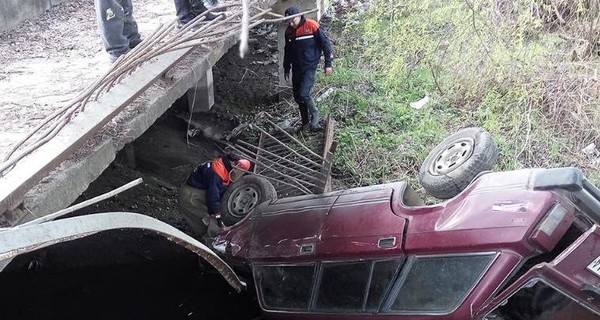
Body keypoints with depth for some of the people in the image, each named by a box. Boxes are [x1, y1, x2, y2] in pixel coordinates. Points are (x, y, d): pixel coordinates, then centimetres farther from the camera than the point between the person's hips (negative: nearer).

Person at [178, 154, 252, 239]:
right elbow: (213, 195, -29)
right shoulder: (217, 171, -30)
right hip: (191, 195, -10)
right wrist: (218, 216, -24)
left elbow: (222, 192, 9)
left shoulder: (227, 171, 1)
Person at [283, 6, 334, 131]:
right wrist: (286, 69, 19)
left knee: (303, 94, -19)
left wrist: (328, 63, -9)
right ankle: (305, 123, 23)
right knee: (297, 97, 8)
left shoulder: (312, 26, -14)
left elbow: (326, 43, -8)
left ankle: (315, 114, 8)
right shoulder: (289, 31, 3)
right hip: (296, 69, 6)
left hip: (309, 68, -6)